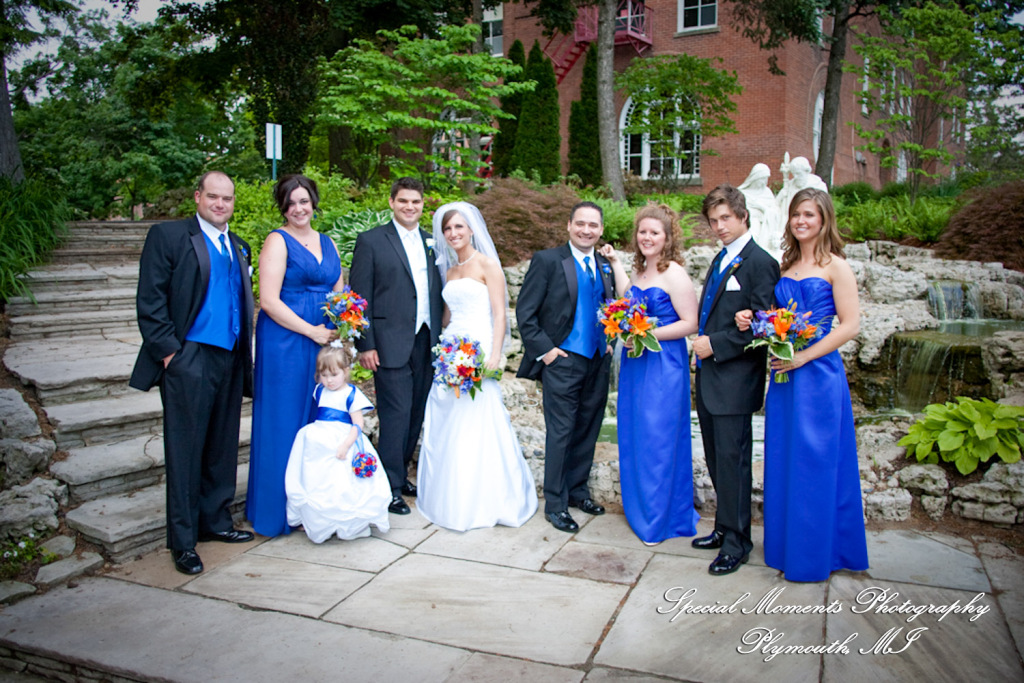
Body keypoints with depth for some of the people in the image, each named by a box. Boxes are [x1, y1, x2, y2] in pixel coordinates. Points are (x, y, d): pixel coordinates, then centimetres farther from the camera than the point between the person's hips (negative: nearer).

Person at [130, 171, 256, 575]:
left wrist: (246, 356, 10)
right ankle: (183, 540, 9)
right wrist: (167, 349, -13)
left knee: (223, 447, 13)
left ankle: (216, 520, 27)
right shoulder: (168, 236, -1)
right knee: (185, 450, 0)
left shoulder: (237, 247, 17)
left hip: (230, 359, 6)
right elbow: (150, 300, -7)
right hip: (188, 358, -6)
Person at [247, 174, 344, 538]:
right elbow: (269, 300, -13)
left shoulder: (327, 242, 15)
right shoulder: (278, 241, -4)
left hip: (325, 342, 6)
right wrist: (312, 332, -14)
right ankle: (280, 508, 14)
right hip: (286, 341, -6)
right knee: (284, 422, 1)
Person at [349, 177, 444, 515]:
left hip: (426, 343, 5)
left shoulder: (432, 243, 13)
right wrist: (365, 344, -10)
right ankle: (391, 487, 8)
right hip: (391, 344, -5)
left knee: (416, 414, 12)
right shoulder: (371, 241, -2)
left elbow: (438, 294, 14)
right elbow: (360, 296, -5)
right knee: (396, 414, -4)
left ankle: (401, 473, 28)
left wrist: (440, 338, 9)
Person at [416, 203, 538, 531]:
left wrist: (495, 355, -18)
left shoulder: (486, 264, -3)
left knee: (478, 425, -5)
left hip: (478, 351, -7)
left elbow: (500, 313, -9)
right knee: (446, 426, 8)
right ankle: (451, 498, 22)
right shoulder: (449, 271, 17)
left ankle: (486, 501, 8)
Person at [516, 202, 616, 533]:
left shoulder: (606, 265, 11)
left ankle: (577, 490, 30)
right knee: (560, 433, -1)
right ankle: (555, 503, 12)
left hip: (598, 362, 6)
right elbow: (525, 312, -8)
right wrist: (544, 350, -12)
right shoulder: (547, 260, -6)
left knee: (588, 431, 14)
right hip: (563, 360, -6)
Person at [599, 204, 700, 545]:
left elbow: (690, 324, -16)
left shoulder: (674, 274, -13)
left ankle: (662, 519, 16)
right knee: (634, 437, 15)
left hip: (664, 366, -8)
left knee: (658, 439, 0)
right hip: (635, 363, 8)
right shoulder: (640, 270, 11)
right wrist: (615, 262, 18)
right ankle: (639, 508, 32)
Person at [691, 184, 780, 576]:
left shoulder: (760, 263, -11)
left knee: (732, 461, -1)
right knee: (716, 460, 16)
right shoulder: (720, 260, 17)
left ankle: (736, 542, 12)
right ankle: (725, 528, 30)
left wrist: (715, 344, -16)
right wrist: (703, 344, 5)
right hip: (709, 377, 9)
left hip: (735, 381, -9)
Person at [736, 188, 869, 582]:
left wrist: (803, 356, -17)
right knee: (783, 461, 12)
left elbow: (850, 325, -12)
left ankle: (815, 555, 17)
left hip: (818, 374, -6)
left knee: (815, 463, 2)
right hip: (785, 374, 7)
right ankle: (787, 547, 26)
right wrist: (752, 320, -1)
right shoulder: (787, 266, 13)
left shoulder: (835, 266, -6)